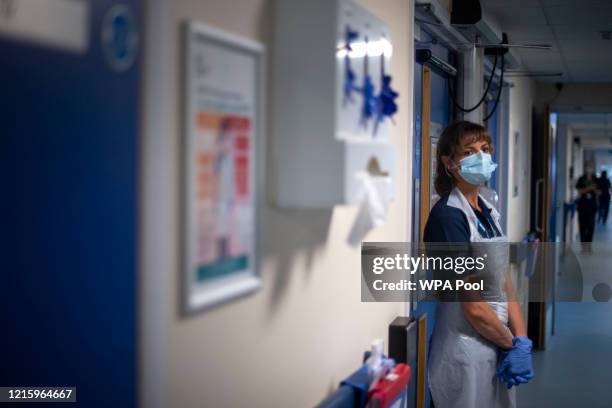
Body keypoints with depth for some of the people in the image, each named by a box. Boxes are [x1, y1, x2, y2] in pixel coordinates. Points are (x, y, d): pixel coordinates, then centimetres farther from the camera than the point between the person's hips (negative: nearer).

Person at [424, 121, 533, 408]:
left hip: (498, 347, 8)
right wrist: (514, 343, -8)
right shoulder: (448, 216, -19)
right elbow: (474, 307, -21)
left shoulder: (487, 211, 8)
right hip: (466, 350, -8)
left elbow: (504, 285, 7)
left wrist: (521, 341, -4)